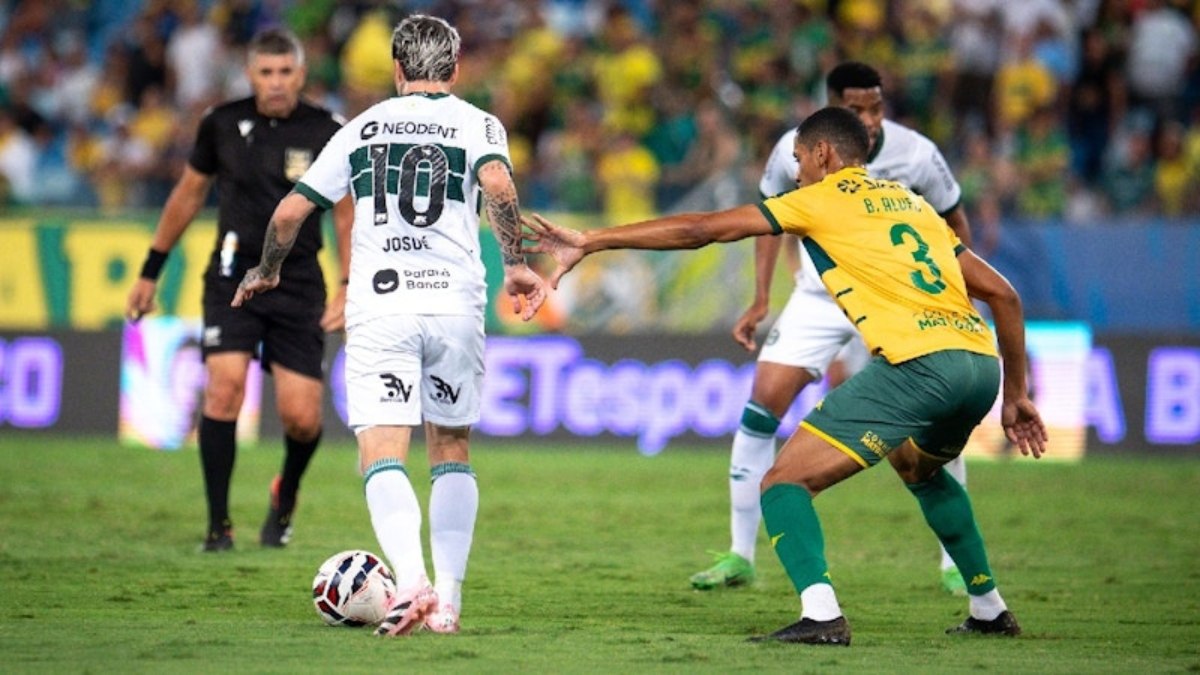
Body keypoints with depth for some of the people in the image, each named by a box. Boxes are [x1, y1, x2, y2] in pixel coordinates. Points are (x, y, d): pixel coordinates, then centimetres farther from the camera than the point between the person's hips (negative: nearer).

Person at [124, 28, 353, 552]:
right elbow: (188, 194, 14)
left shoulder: (327, 134, -3)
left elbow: (346, 215, 6)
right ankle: (219, 525, -9)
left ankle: (286, 495, 29)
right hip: (233, 276, 0)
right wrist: (150, 272, 16)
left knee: (301, 418, -5)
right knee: (224, 386, -19)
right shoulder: (222, 125, 0)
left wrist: (350, 288, -5)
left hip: (299, 285, 0)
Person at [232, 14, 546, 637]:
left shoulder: (362, 127, 15)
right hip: (455, 302, 0)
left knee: (382, 456, -7)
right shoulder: (477, 123, 10)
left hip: (378, 305, 0)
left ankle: (412, 580, -30)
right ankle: (447, 600, 12)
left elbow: (289, 213, 14)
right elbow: (496, 183, -13)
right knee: (452, 450, 17)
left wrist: (266, 272, 30)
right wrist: (514, 263, -10)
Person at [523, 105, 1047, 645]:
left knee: (783, 483, -4)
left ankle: (821, 615, -24)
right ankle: (989, 608, 38)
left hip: (917, 365, -8)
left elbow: (701, 229, 6)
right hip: (981, 362, 8)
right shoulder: (910, 202, 27)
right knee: (919, 469, 38)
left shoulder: (822, 200, 10)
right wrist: (1015, 395, 31)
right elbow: (1002, 292, 25)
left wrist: (589, 242, 10)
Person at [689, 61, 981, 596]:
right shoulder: (795, 150, -15)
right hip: (818, 297, 1)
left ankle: (956, 562, 6)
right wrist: (760, 301, 1)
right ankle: (739, 556, 0)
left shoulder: (916, 155, -18)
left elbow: (954, 222, -1)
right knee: (762, 404, -10)